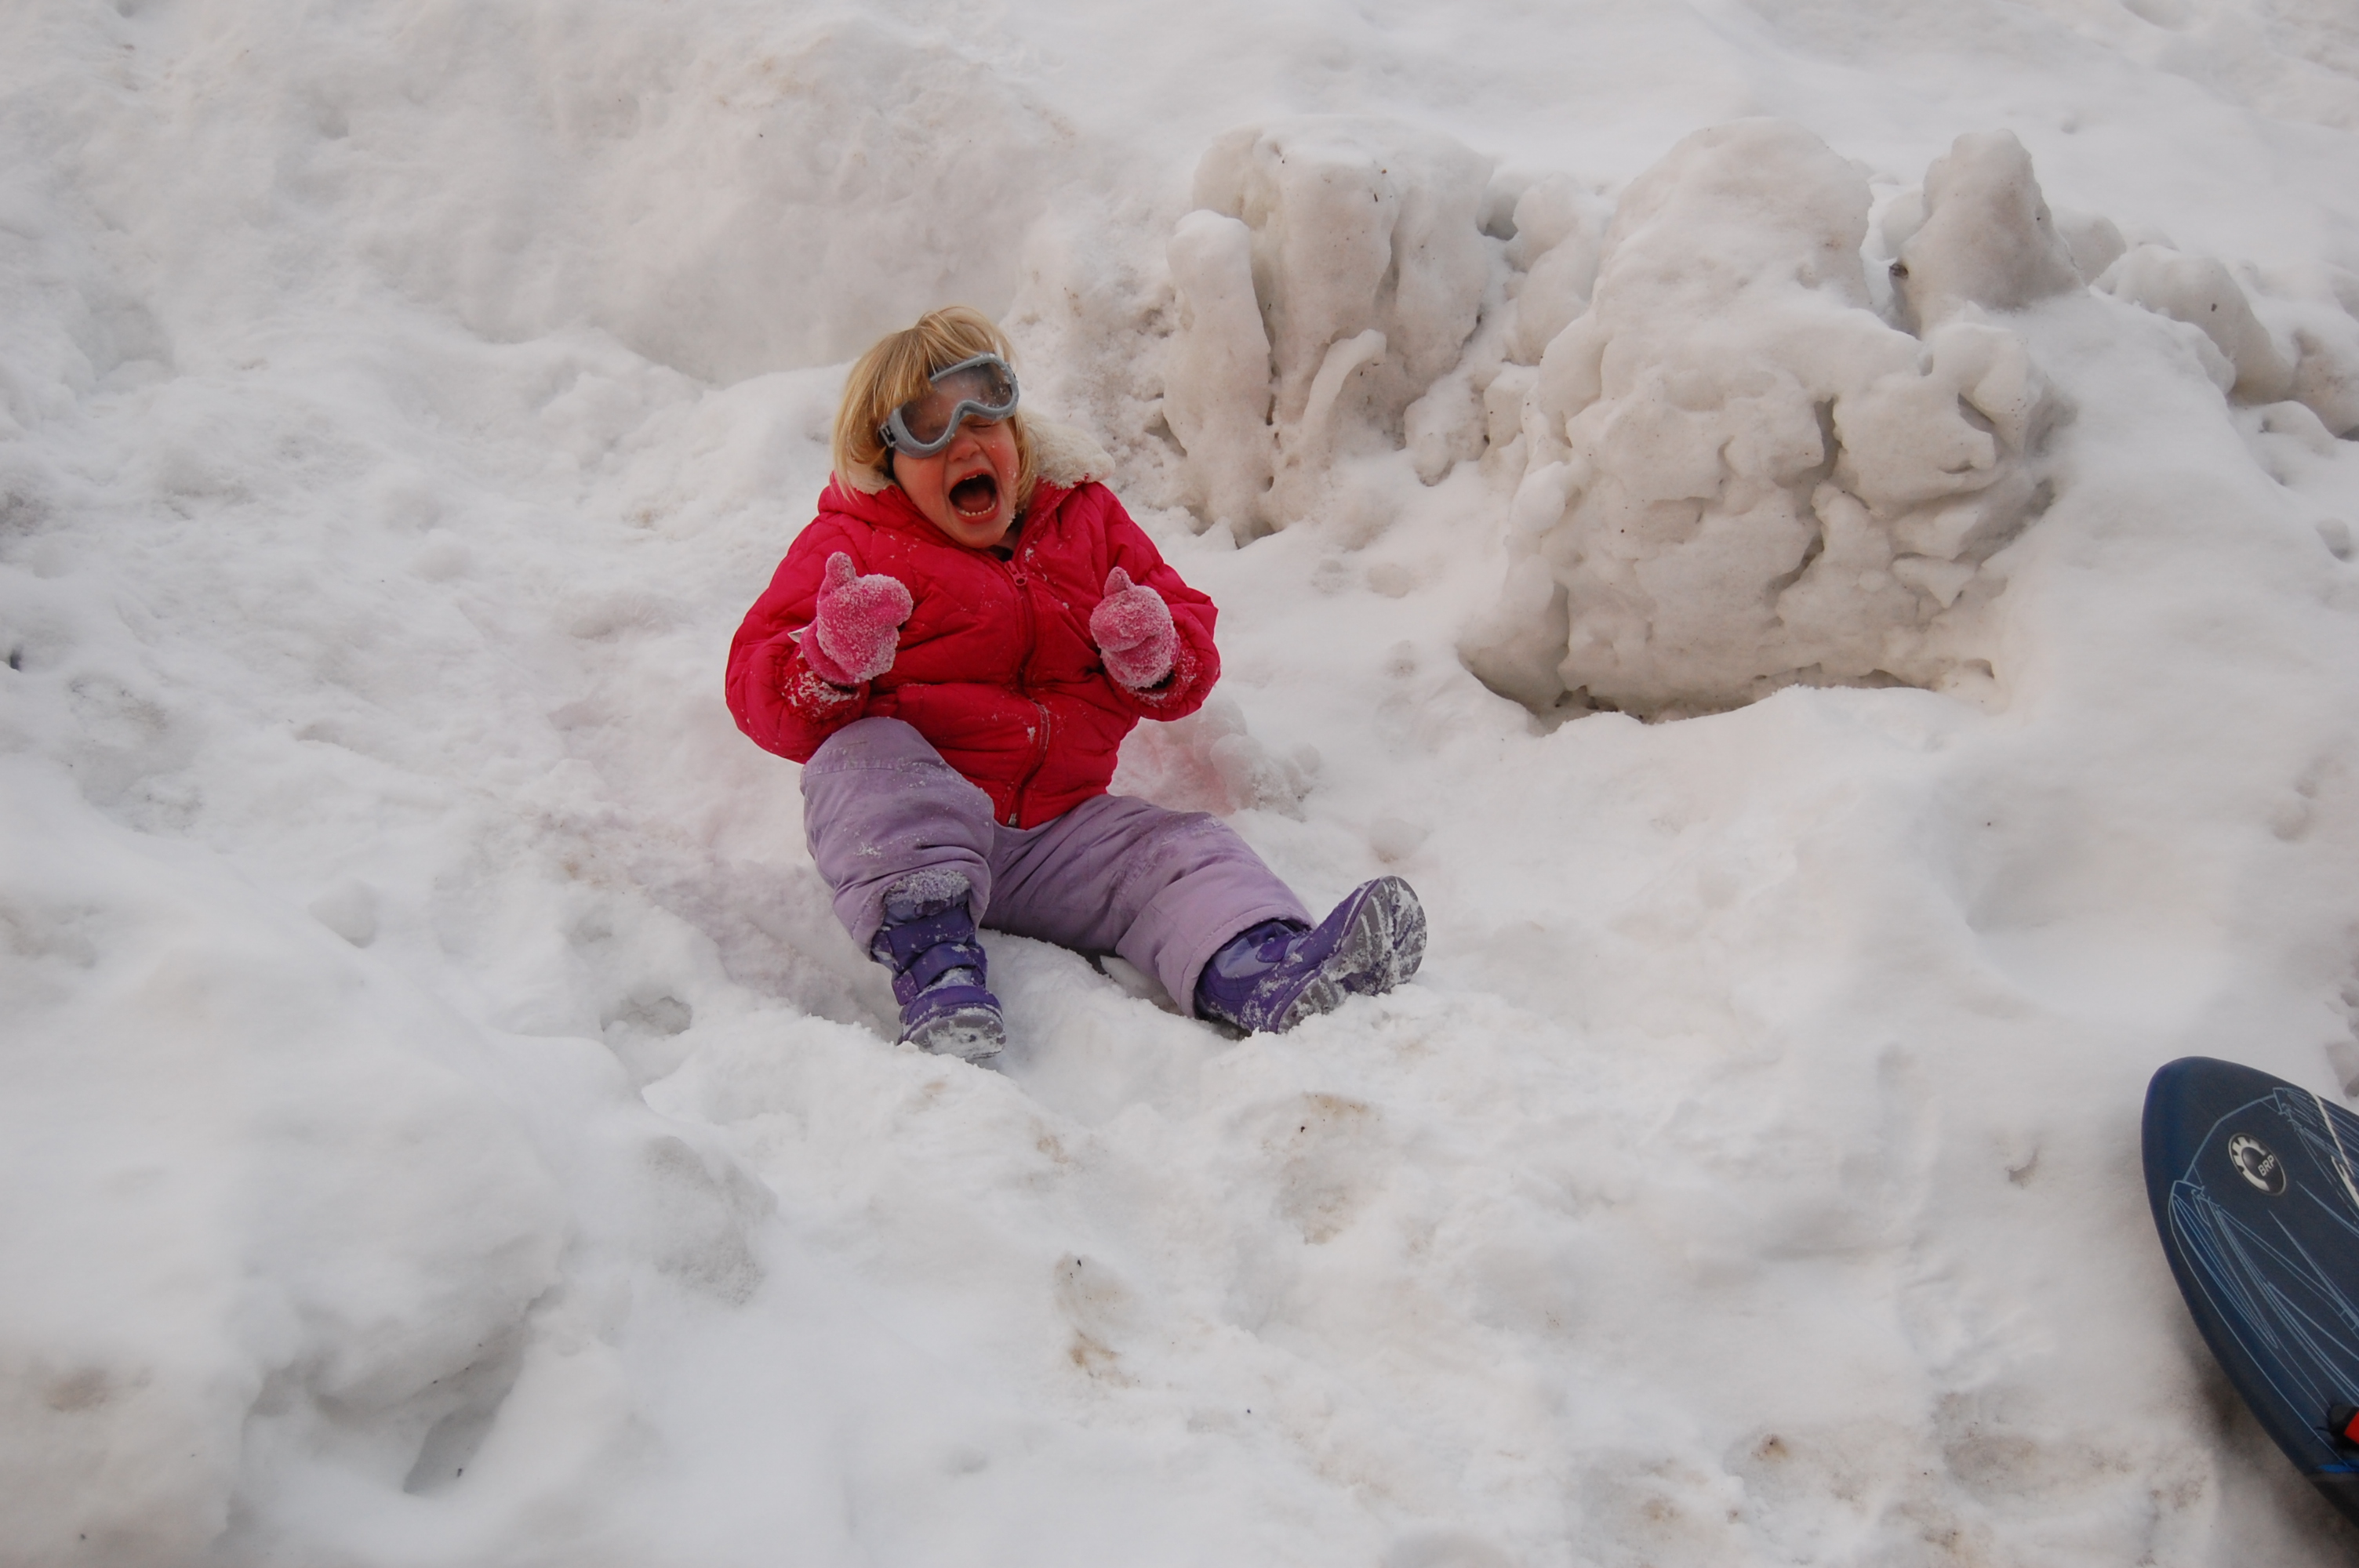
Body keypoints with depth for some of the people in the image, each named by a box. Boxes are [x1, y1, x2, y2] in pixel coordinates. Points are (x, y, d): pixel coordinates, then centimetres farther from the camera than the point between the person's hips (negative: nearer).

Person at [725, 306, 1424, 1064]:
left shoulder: (1085, 518, 15)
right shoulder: (849, 545, 4)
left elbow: (1193, 650, 17)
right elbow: (758, 692, -4)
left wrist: (1157, 662, -10)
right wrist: (831, 661, -28)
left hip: (1061, 827, 3)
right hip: (905, 831, -3)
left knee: (1189, 852, -19)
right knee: (863, 758, -33)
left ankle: (1262, 980, -47)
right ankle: (932, 954, -44)